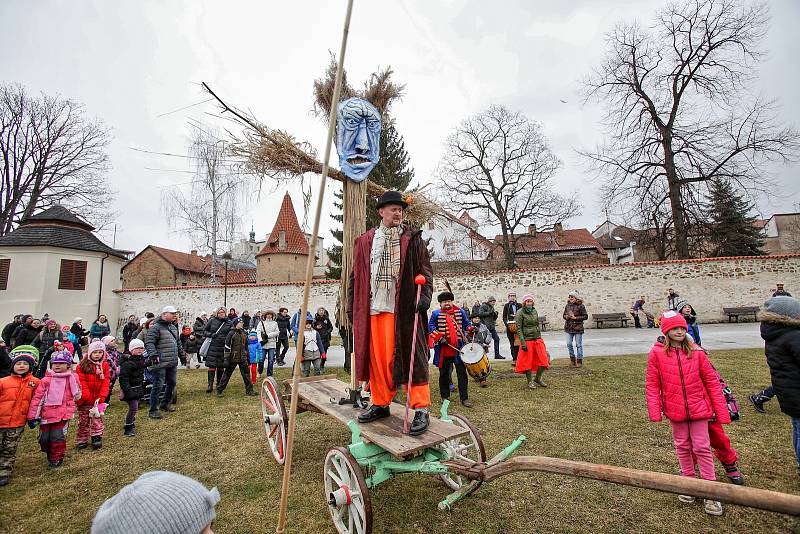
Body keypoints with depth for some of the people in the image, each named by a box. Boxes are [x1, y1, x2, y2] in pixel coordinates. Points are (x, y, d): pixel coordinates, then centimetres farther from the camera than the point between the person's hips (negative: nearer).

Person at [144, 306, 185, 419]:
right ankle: (153, 410, 9)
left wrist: (182, 355, 26)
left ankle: (165, 404, 33)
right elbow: (149, 343, -19)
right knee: (158, 386, -3)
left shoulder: (173, 327, 17)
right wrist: (154, 355, -29)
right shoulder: (156, 327, -10)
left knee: (172, 383, 16)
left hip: (172, 363, 8)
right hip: (160, 363, -8)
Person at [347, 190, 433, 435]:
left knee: (410, 356, -3)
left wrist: (425, 295, -12)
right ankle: (380, 403, 25)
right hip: (373, 308, 3)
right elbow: (356, 275, 15)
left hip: (404, 309, -3)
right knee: (377, 357, 9)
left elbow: (425, 271, 3)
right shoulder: (365, 241, 13)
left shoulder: (412, 238, 5)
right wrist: (351, 305, 12)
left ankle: (421, 409, 6)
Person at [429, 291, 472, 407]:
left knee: (462, 373, 1)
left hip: (459, 349, 1)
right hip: (443, 350, -1)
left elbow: (466, 324, 18)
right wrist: (439, 337, -14)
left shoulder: (460, 312, 10)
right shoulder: (436, 314, 4)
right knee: (444, 374, 10)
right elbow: (431, 327, -3)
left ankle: (464, 399, 9)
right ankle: (445, 397, 25)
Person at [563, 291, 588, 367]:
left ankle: (579, 361, 15)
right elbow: (564, 315, 17)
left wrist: (576, 318, -16)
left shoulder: (580, 306, -7)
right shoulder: (567, 305, 7)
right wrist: (566, 317, -6)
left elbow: (585, 316, -6)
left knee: (578, 345, 3)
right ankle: (572, 357, 23)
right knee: (569, 344, 4)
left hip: (578, 328, -4)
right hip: (569, 328, 4)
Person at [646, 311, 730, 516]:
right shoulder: (657, 353, -9)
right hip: (675, 410, 0)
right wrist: (655, 411, -10)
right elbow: (652, 384, -6)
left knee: (702, 447, 5)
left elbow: (711, 382, -1)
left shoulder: (696, 352, -6)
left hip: (698, 408, 0)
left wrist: (722, 412, -2)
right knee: (682, 447, 16)